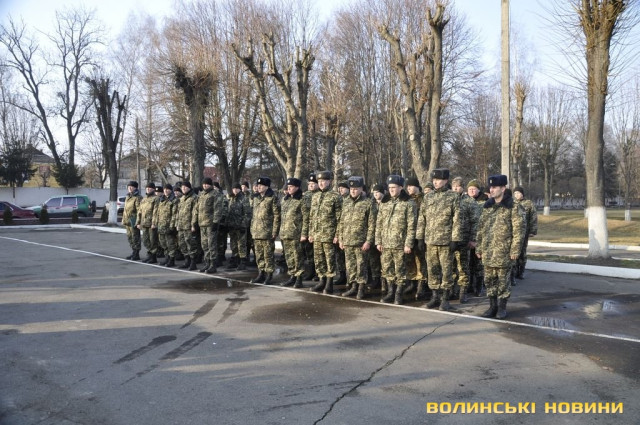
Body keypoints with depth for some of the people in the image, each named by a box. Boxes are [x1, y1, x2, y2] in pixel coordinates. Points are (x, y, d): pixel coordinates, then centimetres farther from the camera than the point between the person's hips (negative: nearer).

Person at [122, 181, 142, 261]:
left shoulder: (137, 198, -11)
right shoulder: (127, 197, 18)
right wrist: (124, 220, 19)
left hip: (133, 221, -9)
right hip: (127, 221, 9)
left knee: (135, 238, -5)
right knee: (129, 237, 14)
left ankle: (136, 254, 2)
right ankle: (134, 252, 23)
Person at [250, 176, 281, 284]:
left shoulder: (272, 198, -6)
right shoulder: (255, 198, 14)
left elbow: (277, 215, -9)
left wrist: (274, 231, -13)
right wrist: (252, 229, 13)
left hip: (267, 232, -7)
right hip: (256, 232, 7)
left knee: (268, 255, -2)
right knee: (259, 255, 12)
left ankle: (269, 275, 5)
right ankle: (261, 274, 21)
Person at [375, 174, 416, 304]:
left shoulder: (408, 203, -3)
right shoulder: (384, 202, 12)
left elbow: (411, 226, -7)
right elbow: (379, 223, 13)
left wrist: (408, 244, -12)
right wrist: (378, 241, 7)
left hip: (400, 244, -5)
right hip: (386, 243, 5)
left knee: (400, 270, 3)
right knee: (387, 269, 10)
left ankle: (399, 294, 14)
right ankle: (391, 292, 24)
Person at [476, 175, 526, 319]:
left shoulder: (513, 207, -6)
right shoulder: (487, 206, 11)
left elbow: (519, 230, -9)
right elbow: (481, 228, 14)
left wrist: (515, 250, -13)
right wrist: (479, 247, 11)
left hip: (504, 252, -5)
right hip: (487, 251, 5)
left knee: (503, 280, 4)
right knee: (489, 279, 10)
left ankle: (502, 307, 17)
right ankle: (492, 306, 22)